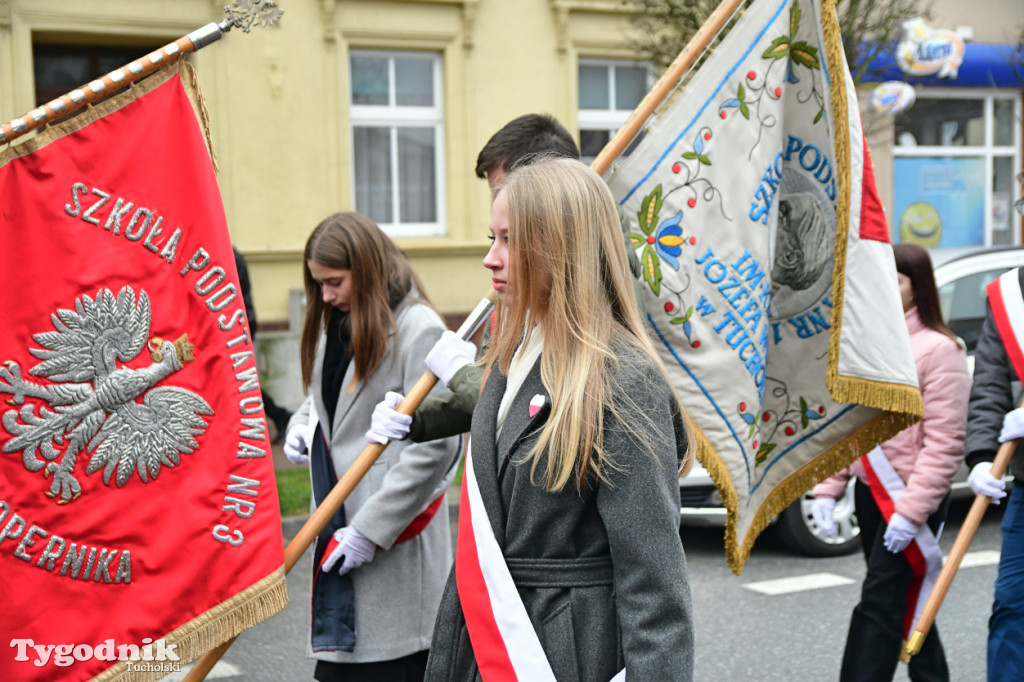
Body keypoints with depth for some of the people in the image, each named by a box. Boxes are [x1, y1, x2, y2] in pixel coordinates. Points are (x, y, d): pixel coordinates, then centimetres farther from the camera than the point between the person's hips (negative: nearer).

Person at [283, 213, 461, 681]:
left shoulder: (418, 328, -14)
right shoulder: (334, 324, 12)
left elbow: (436, 446, -19)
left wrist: (370, 529, -18)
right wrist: (303, 421, 4)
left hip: (394, 544, -7)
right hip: (338, 524, 8)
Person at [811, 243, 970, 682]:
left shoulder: (937, 349, -11)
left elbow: (944, 442, -15)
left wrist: (912, 511, -18)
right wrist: (827, 489, 6)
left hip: (912, 496, -7)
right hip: (869, 493, 7)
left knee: (880, 605, -9)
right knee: (905, 601, 16)